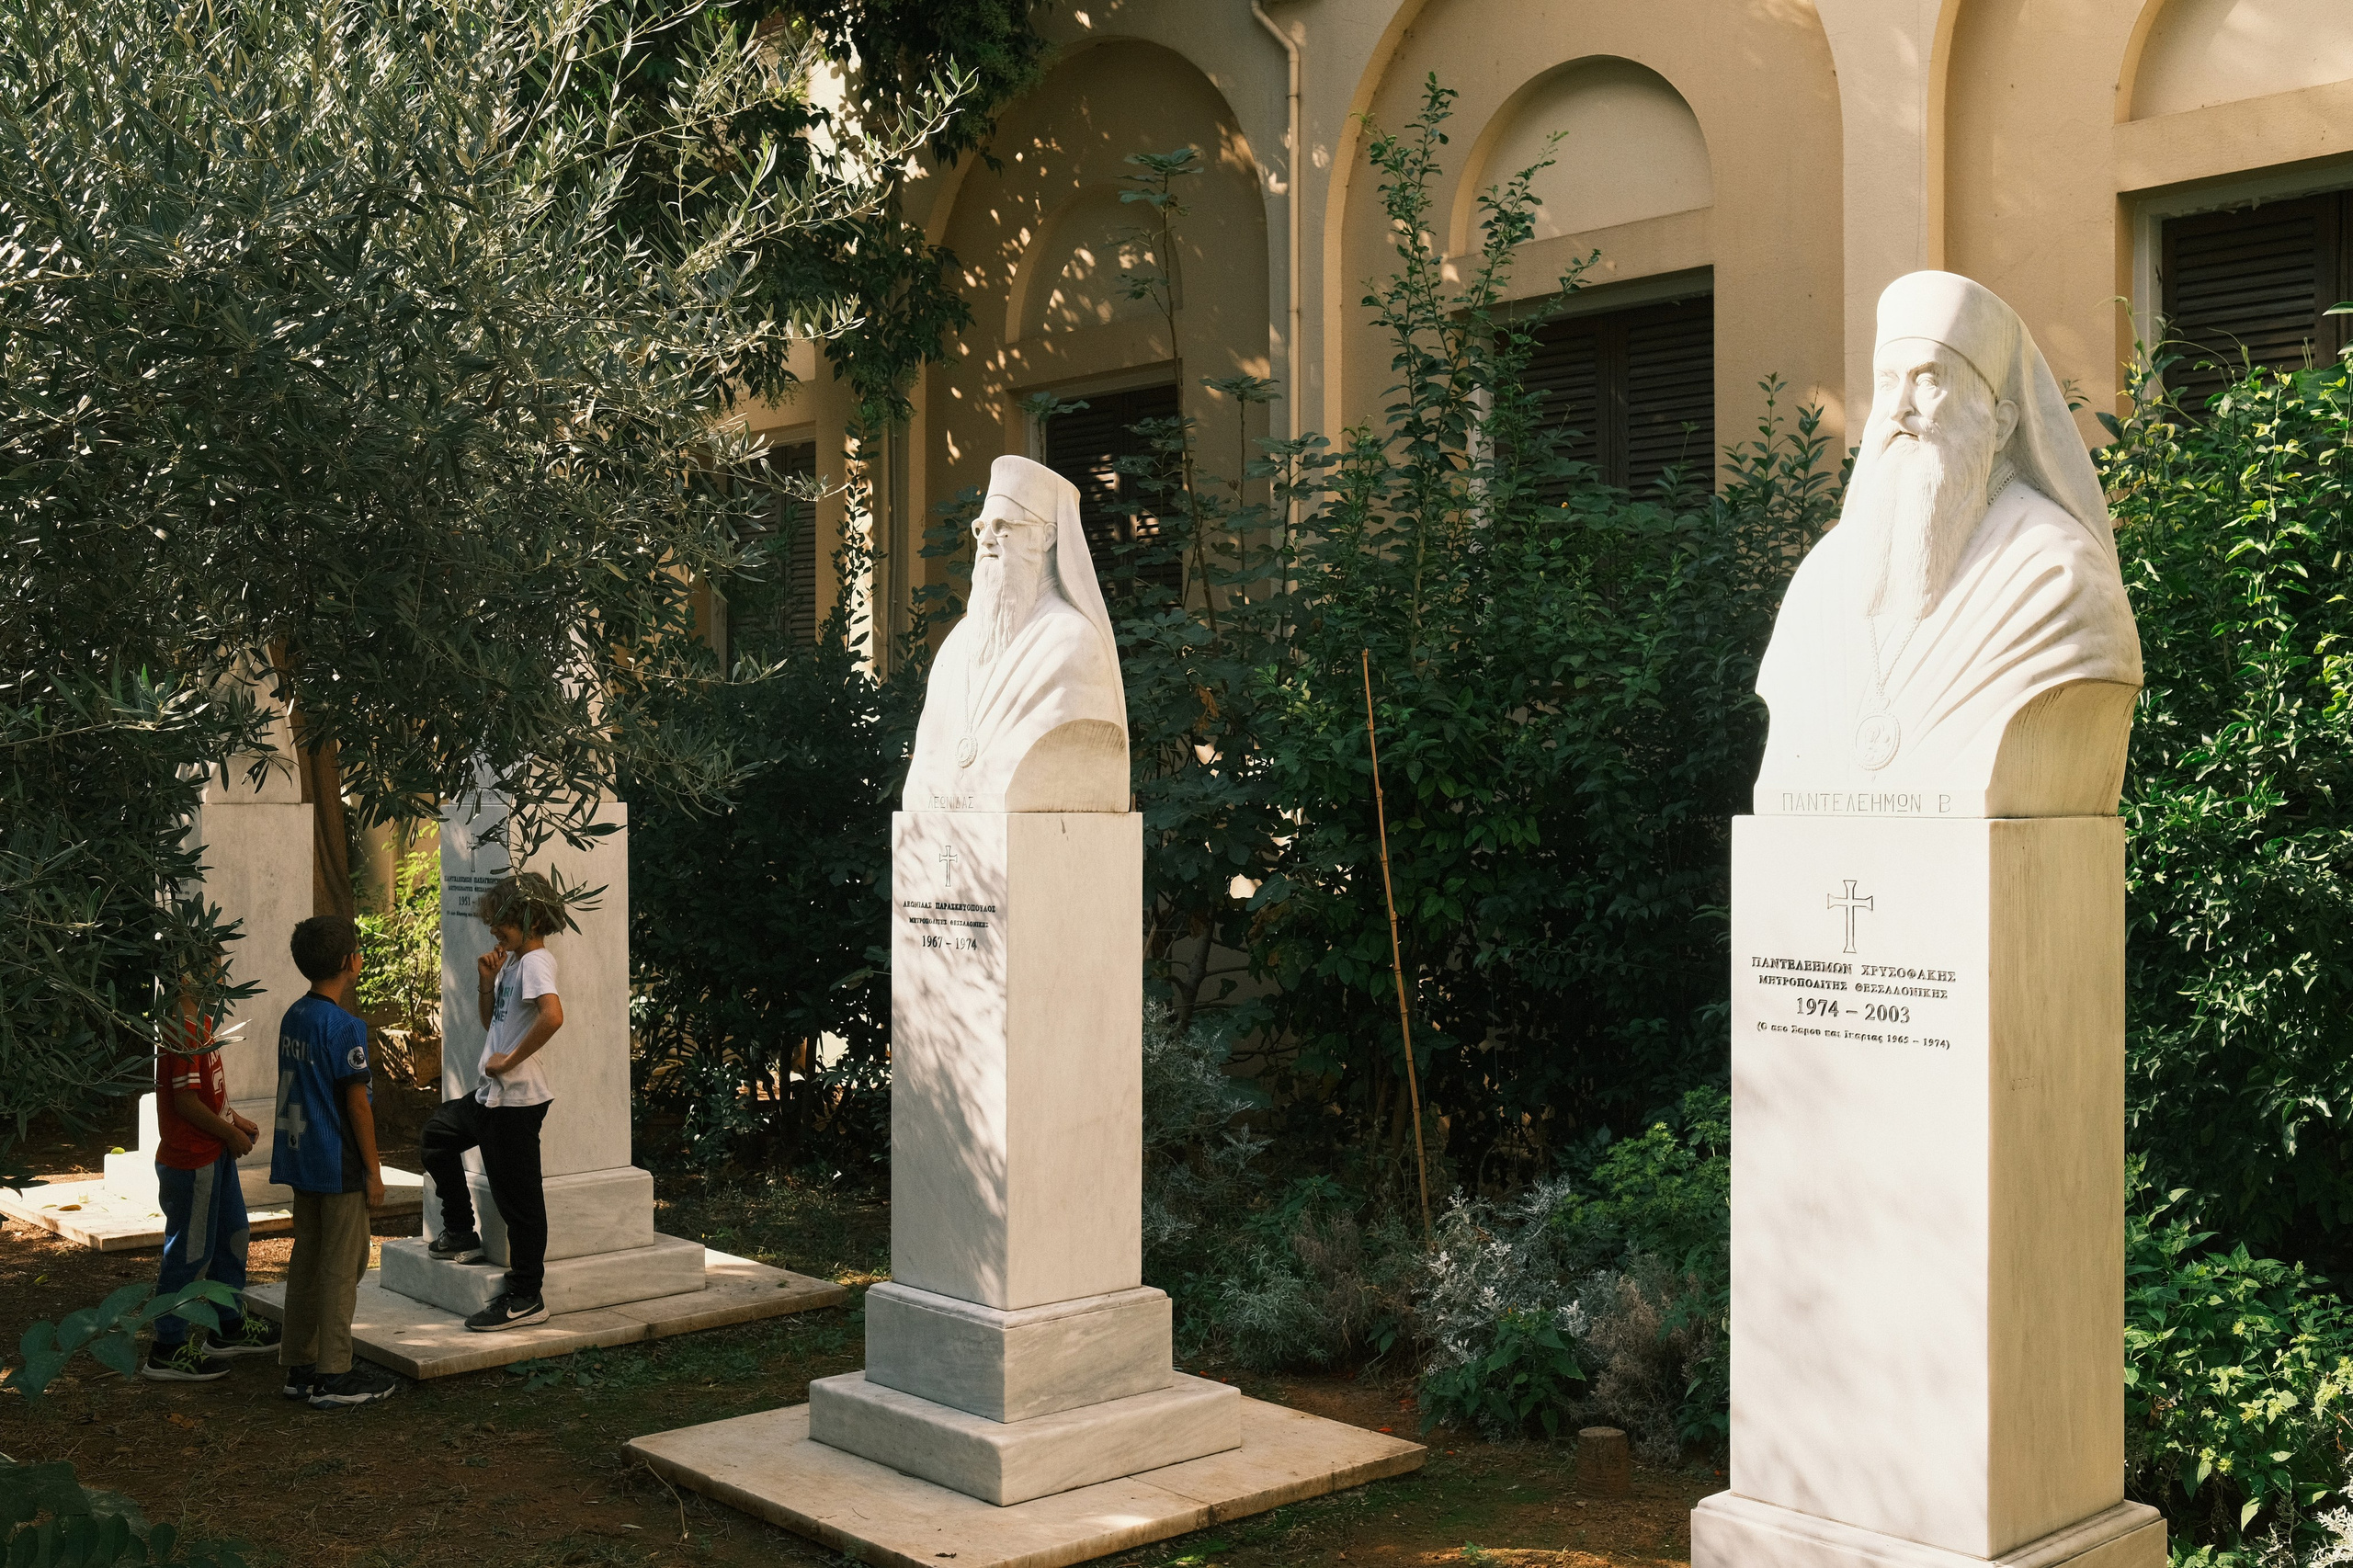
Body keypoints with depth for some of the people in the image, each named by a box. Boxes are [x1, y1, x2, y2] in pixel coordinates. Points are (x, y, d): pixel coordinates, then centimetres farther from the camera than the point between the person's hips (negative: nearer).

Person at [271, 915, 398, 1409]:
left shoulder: (294, 1017, 8)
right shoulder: (345, 1027, -18)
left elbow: (299, 1091, 13)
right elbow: (357, 1105, -17)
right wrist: (374, 1171, -10)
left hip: (301, 1161, 8)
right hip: (340, 1165, -8)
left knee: (306, 1262, 14)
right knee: (341, 1270, -1)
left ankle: (300, 1367, 21)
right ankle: (333, 1378, 3)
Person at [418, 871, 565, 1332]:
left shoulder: (536, 962, -17)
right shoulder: (512, 961, 13)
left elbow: (552, 1016, -35)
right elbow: (491, 1022, 23)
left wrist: (511, 1060, -25)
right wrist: (486, 982, 6)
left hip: (517, 1099, -10)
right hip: (491, 1095, 10)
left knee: (517, 1194, -3)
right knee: (436, 1135, 26)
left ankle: (525, 1297, 5)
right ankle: (461, 1234, 34)